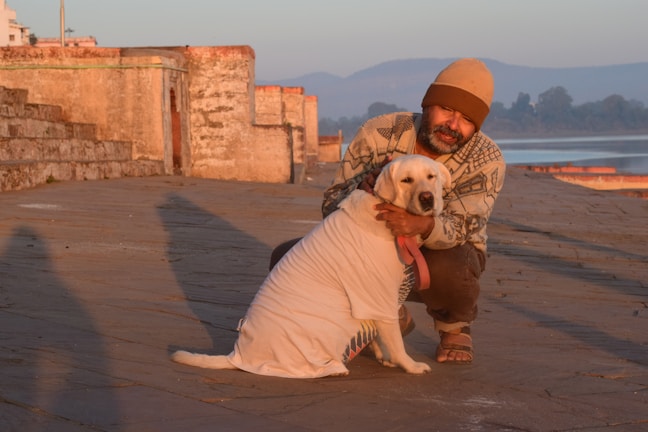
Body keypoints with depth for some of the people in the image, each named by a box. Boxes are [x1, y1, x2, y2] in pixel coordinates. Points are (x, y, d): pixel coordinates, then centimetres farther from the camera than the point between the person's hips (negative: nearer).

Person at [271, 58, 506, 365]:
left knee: (447, 271, -41)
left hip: (443, 253, -3)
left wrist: (423, 225, -55)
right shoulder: (379, 134, -20)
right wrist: (361, 187, -40)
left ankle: (453, 325, 0)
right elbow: (331, 205, -16)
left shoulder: (486, 160, -22)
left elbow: (459, 229, -32)